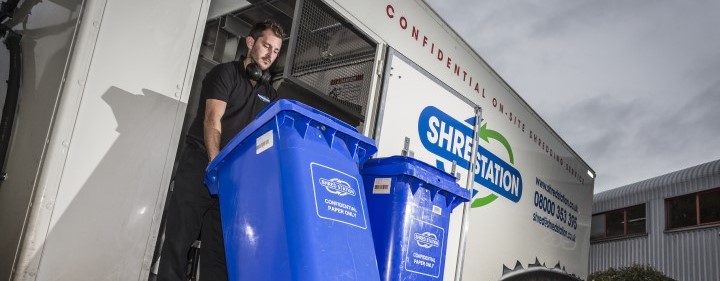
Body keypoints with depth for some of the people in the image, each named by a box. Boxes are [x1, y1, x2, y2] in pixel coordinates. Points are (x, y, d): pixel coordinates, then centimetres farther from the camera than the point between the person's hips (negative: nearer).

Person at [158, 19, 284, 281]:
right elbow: (212, 120, -11)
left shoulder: (269, 94, 18)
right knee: (180, 235, -8)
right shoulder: (225, 73, 2)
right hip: (200, 163, -4)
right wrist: (216, 164, -24)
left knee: (218, 246, -1)